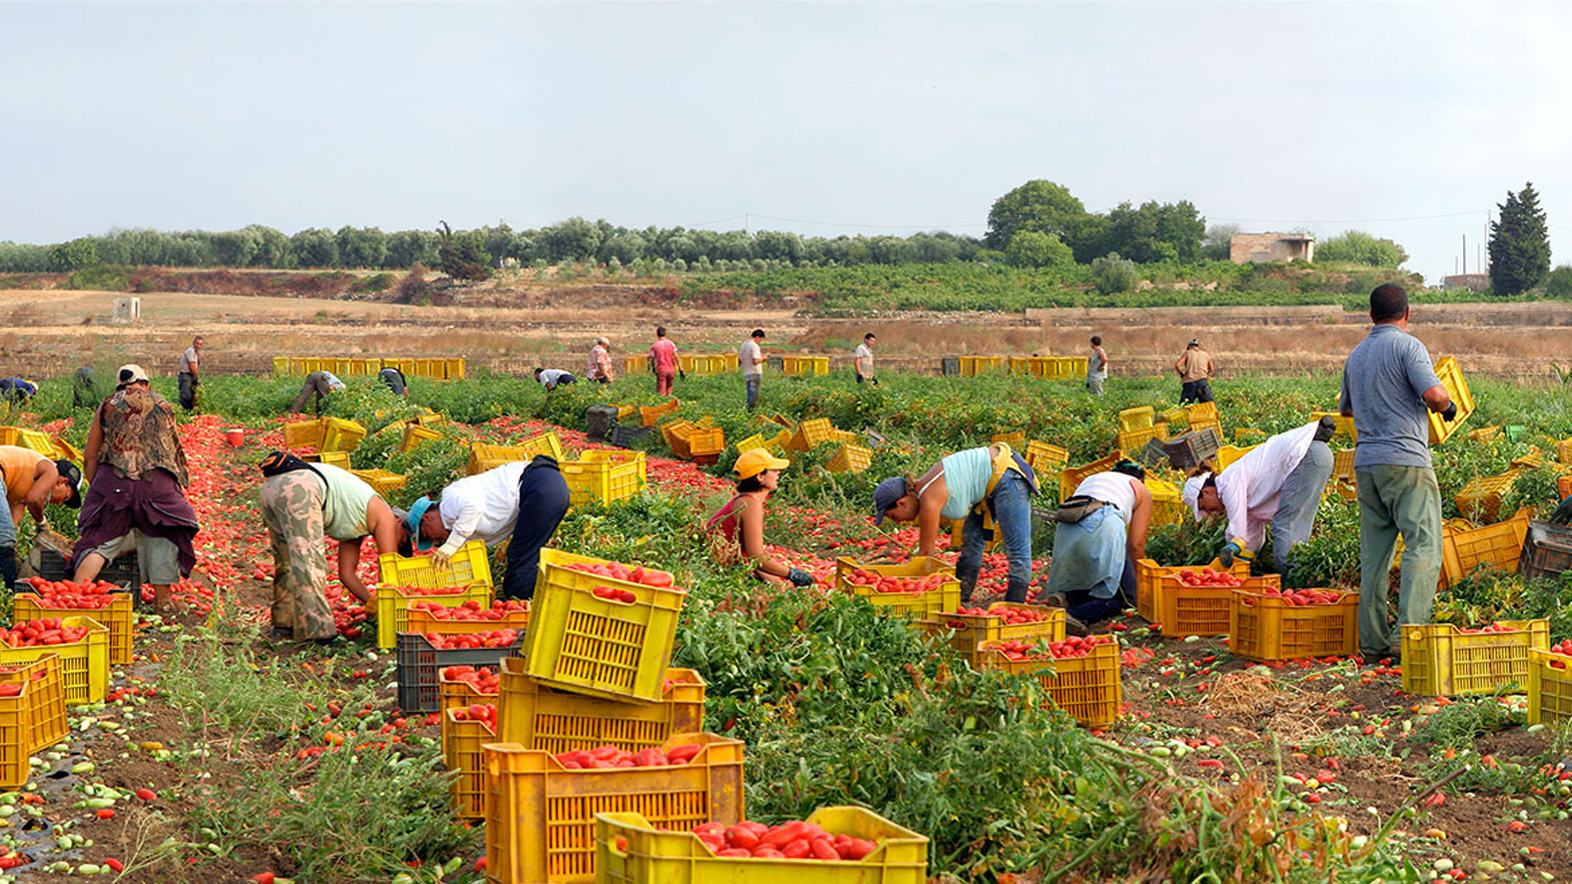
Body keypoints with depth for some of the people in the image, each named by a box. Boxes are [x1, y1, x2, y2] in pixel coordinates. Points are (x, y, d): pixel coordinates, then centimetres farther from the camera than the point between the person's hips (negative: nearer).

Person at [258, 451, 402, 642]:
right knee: (309, 560, -12)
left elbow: (347, 574, 34)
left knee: (287, 562, 19)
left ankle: (285, 624, 19)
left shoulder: (354, 526, 34)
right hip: (300, 488, -9)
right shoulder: (384, 515, 13)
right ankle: (316, 629, -19)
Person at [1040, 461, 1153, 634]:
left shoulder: (1090, 478, 39)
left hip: (1066, 530, 5)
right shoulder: (1141, 489, 25)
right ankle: (1072, 615, -20)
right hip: (1104, 526, -5)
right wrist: (1136, 579, 29)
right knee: (1124, 596, 5)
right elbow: (1136, 543, 16)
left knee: (1079, 593, 24)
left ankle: (1063, 599, -11)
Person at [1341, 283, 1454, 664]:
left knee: (1374, 553, 8)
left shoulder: (1356, 354, 17)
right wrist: (1448, 405, 4)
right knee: (1424, 547, -7)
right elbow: (1433, 394, -18)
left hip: (1366, 462, 7)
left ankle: (1372, 641, 7)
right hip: (1405, 460, -7)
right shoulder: (1407, 346, -5)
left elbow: (1345, 408, 31)